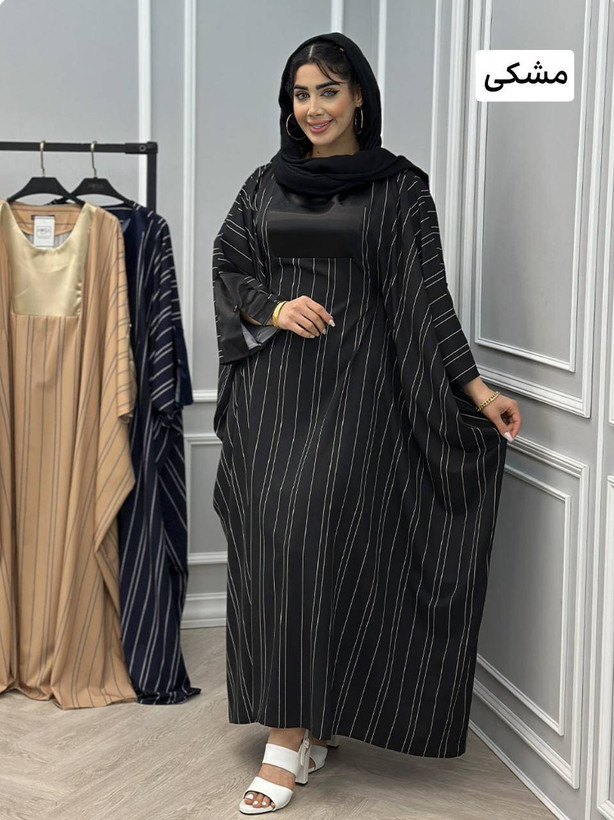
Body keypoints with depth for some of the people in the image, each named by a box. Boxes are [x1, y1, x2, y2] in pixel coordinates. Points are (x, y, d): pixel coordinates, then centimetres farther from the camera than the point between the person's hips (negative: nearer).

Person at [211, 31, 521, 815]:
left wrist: (474, 386, -7)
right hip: (273, 386, 4)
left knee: (311, 538, -12)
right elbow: (228, 268, 12)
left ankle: (291, 735, -4)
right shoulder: (266, 183, 12)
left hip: (352, 384, -4)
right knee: (270, 542, 1)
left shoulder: (398, 186, 1)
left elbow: (424, 295, -1)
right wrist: (273, 310, -7)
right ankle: (307, 720, 14)